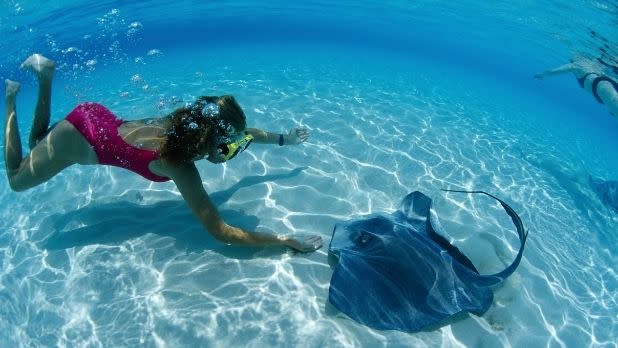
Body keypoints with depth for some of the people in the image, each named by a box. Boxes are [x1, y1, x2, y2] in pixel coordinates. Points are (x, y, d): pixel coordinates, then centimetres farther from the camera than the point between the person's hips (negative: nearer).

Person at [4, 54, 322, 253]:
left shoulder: (190, 124, -16)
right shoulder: (180, 165, -36)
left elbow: (241, 132, 5)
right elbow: (221, 232, -37)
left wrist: (283, 139, 9)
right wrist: (288, 241, -38)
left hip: (96, 118, 6)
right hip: (78, 138, -6)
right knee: (17, 179, 22)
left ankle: (45, 73, 27)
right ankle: (12, 99, 22)